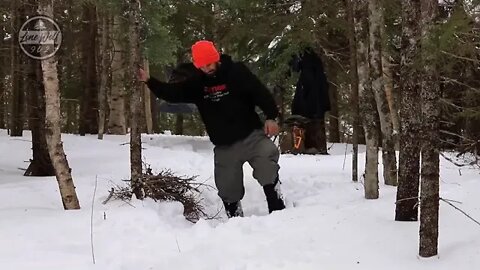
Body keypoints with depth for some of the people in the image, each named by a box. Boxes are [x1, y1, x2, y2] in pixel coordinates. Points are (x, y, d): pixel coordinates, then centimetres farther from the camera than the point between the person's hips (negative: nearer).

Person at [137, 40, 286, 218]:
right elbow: (172, 93, 3)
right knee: (228, 189, 8)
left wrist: (271, 117, -18)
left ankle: (279, 214, -6)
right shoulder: (196, 83, 4)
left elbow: (261, 93, -9)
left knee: (269, 172, -16)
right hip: (224, 146, 4)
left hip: (252, 136, -4)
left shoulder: (237, 72, -8)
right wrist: (149, 81, -8)